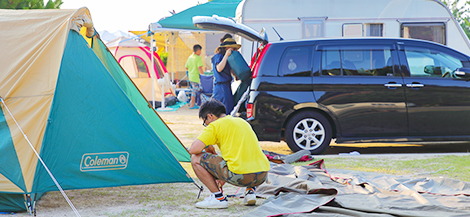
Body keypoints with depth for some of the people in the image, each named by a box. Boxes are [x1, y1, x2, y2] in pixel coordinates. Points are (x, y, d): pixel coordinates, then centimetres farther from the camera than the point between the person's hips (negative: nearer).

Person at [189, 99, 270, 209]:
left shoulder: (215, 125, 3)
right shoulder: (242, 122, 25)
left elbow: (193, 149, -5)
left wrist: (207, 147, 18)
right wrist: (223, 178, 42)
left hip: (240, 175, -7)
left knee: (196, 159, 5)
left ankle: (218, 197, 3)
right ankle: (250, 191, 18)